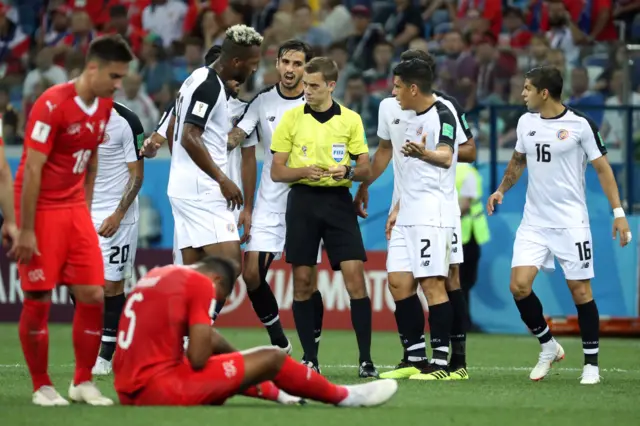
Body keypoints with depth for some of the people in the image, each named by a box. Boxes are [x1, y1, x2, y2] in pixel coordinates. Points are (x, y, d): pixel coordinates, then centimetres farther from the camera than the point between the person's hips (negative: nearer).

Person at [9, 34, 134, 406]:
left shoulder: (104, 105, 3)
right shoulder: (52, 105, -19)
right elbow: (32, 170, -18)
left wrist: (86, 207, 15)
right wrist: (25, 231, -18)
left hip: (75, 209, 7)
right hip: (42, 209, -7)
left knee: (93, 295, -1)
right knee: (39, 301, -3)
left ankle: (84, 382, 10)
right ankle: (42, 386, 9)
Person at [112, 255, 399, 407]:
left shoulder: (155, 276, 18)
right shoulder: (201, 283, -7)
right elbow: (198, 359, -13)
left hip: (130, 393, 8)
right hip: (161, 389, -8)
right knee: (272, 358, 3)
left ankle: (281, 395, 53)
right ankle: (344, 397, 20)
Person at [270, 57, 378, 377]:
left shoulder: (350, 119, 5)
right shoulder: (291, 118, 3)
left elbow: (365, 168, 7)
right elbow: (276, 172, 3)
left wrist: (348, 172, -16)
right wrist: (305, 171, -16)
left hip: (338, 200, 0)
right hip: (302, 199, 0)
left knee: (354, 275, -10)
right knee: (302, 280, 0)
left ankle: (366, 359, -6)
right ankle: (309, 358, 10)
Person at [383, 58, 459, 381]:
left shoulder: (442, 115, -10)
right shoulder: (414, 119, 19)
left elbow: (446, 157, -27)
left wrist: (423, 153, -48)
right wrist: (397, 209, 27)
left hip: (433, 215, -10)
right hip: (409, 217, 10)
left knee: (432, 283, -11)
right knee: (399, 281, 6)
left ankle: (440, 361, -10)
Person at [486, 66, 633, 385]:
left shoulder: (580, 125, -9)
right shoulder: (526, 122, 6)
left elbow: (602, 168, -4)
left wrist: (618, 212, -8)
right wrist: (502, 190, 12)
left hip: (571, 223, -4)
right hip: (534, 223, 4)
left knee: (580, 290, -2)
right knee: (519, 286, -9)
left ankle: (591, 363, 11)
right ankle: (548, 346, 12)